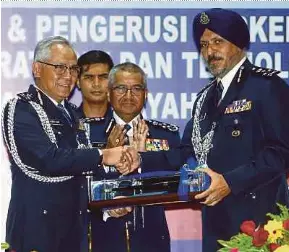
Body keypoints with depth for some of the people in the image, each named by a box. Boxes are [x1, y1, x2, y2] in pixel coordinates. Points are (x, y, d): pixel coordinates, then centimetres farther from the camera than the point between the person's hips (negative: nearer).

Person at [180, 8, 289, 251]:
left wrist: (230, 182, -20)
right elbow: (191, 151, 15)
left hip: (258, 218, -7)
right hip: (216, 219, 7)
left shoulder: (267, 86, -7)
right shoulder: (206, 97, 17)